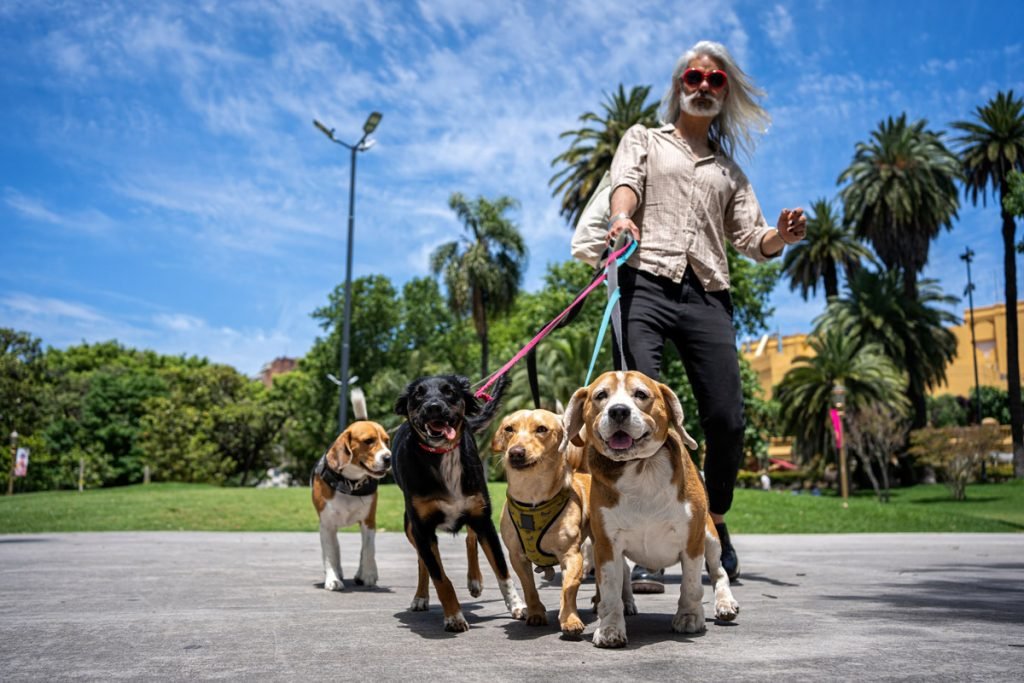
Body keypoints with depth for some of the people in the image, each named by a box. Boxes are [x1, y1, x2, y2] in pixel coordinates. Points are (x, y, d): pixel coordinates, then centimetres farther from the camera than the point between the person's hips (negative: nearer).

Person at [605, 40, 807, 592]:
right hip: (645, 283, -2)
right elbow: (625, 181, 0)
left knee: (727, 420, -5)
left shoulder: (729, 171, 29)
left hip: (707, 296, 3)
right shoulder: (643, 139, 22)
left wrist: (781, 236, -4)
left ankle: (715, 523, 20)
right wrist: (623, 216, -24)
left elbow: (751, 240, 20)